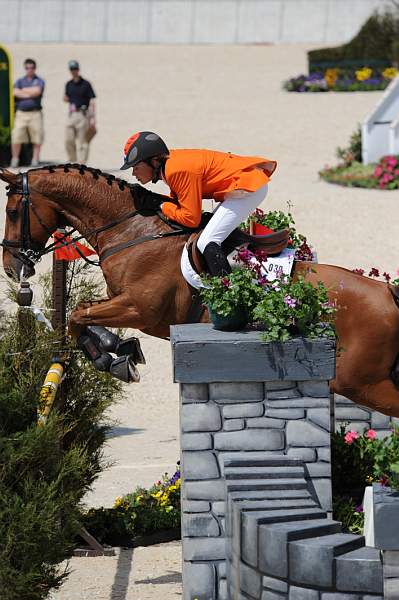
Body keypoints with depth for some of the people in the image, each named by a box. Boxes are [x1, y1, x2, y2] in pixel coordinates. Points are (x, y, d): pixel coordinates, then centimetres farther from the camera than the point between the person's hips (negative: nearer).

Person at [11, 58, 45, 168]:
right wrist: (30, 94, -7)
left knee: (37, 138, -4)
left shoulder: (39, 81, 8)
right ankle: (15, 160, 2)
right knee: (16, 138, -5)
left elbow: (37, 91, -12)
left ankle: (35, 159, 3)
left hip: (35, 113, -1)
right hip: (21, 113, 1)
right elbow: (15, 93, -2)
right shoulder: (19, 81, 16)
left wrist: (24, 90, -1)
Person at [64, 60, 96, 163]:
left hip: (83, 115, -6)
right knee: (68, 140, 1)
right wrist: (66, 99, 1)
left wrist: (92, 118, -15)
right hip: (71, 115, 6)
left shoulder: (85, 84, -4)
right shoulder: (69, 85, 13)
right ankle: (72, 162, 14)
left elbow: (92, 101, -7)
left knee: (82, 142, -5)